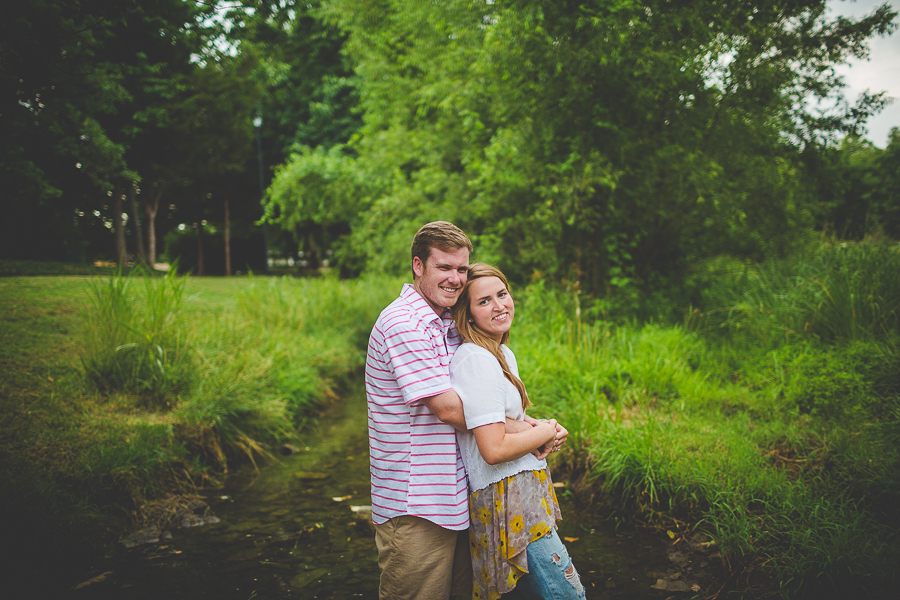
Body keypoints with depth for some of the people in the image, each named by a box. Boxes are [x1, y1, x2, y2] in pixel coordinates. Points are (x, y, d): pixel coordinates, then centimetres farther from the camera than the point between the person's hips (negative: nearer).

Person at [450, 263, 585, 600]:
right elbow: (494, 449, -23)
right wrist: (546, 432, -8)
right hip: (507, 500, -10)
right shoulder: (476, 360, -19)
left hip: (526, 493, 10)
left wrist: (539, 426, 7)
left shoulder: (504, 354, 12)